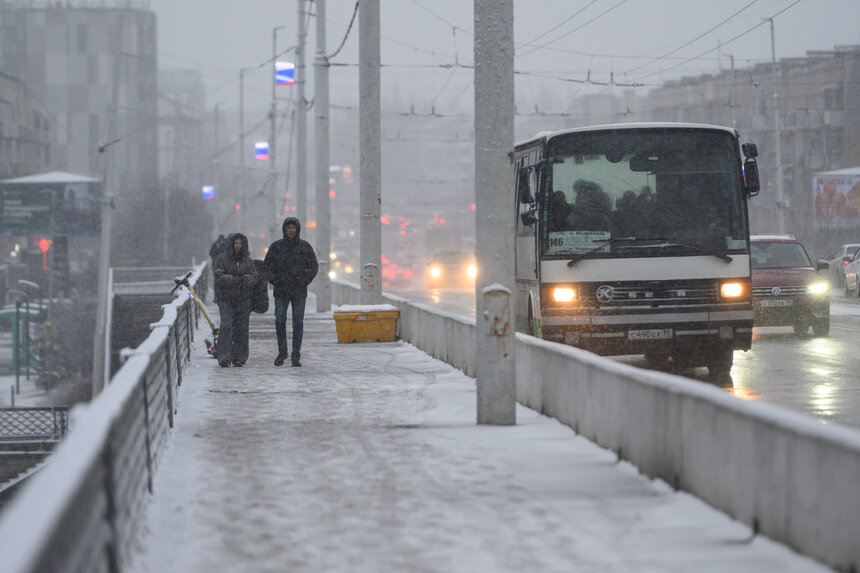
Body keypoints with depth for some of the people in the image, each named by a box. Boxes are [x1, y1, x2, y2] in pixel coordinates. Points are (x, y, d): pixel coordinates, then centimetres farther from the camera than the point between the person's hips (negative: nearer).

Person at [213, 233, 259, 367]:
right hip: (226, 299, -3)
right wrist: (237, 279, -20)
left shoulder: (248, 260, 11)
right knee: (226, 326, -15)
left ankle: (239, 358, 9)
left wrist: (245, 279, -20)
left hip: (243, 299, 3)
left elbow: (254, 277, 1)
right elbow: (219, 278, -12)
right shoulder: (222, 259, 0)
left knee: (242, 328, 2)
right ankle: (224, 357, -19)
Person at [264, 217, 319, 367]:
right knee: (280, 321, -4)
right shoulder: (276, 246, 4)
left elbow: (313, 267, 6)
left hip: (299, 292, 0)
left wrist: (304, 281, -6)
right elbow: (267, 266, 7)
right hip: (281, 291, 0)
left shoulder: (305, 247, 3)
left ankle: (296, 356, 1)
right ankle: (282, 352, 14)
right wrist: (275, 281, -5)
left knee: (298, 323, -2)